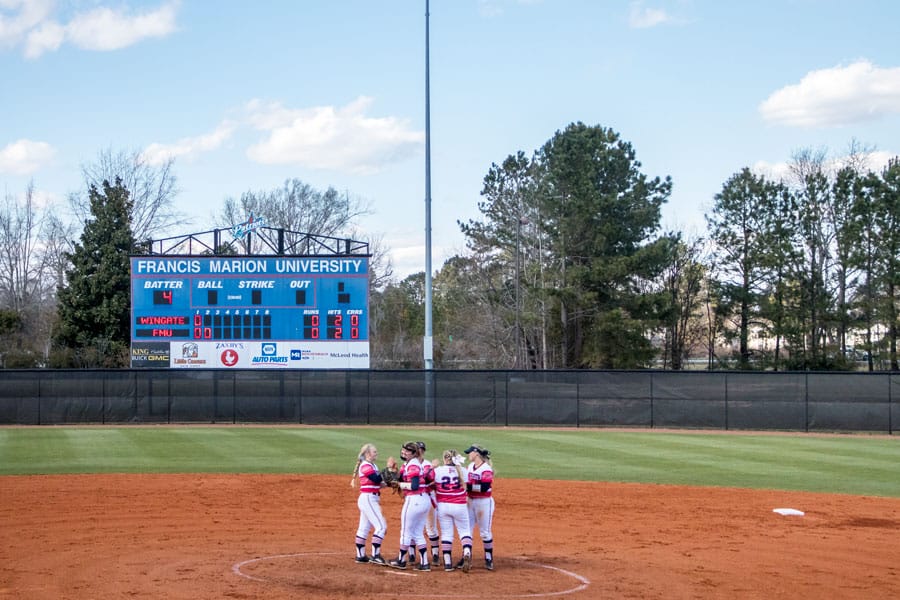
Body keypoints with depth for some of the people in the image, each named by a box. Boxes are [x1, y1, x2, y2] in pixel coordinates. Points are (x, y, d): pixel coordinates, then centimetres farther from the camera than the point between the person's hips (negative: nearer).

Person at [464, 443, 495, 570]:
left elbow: (485, 487, -25)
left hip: (484, 502, -8)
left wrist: (468, 486, -24)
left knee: (485, 532, 1)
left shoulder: (486, 469, -16)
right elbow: (466, 482, 17)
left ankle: (489, 559, 14)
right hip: (470, 502, 8)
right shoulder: (470, 466, 9)